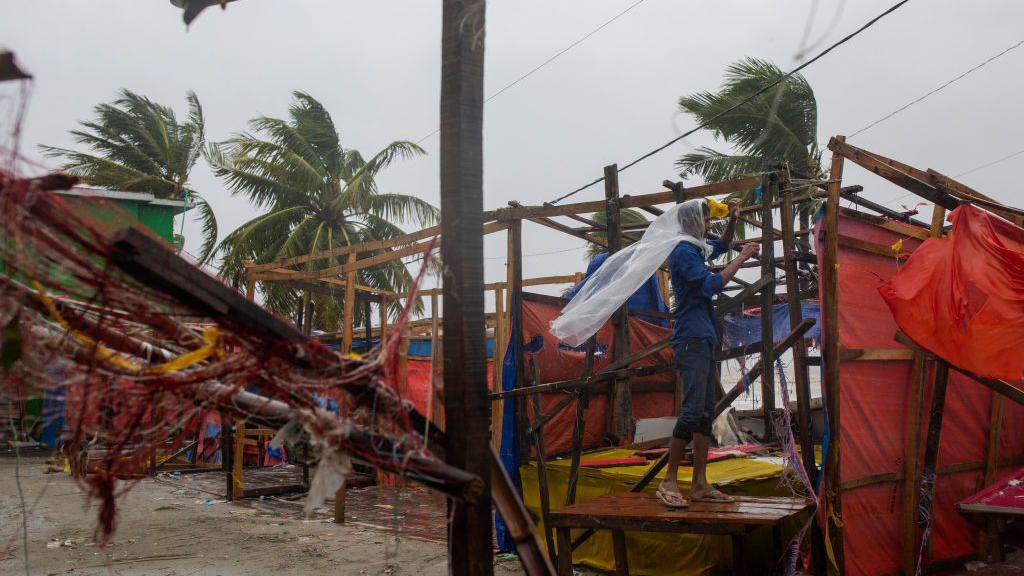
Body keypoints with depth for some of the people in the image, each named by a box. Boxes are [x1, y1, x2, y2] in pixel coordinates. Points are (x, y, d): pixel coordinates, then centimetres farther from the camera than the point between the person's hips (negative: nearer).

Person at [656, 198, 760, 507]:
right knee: (693, 409, -14)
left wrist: (732, 220, 20)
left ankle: (700, 484, 11)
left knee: (706, 411, 8)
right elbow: (711, 285, -20)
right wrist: (742, 257, -10)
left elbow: (721, 245, 38)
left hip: (704, 340, 10)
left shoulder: (697, 248, 18)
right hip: (692, 339, -10)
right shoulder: (683, 251, -11)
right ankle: (669, 481, -8)